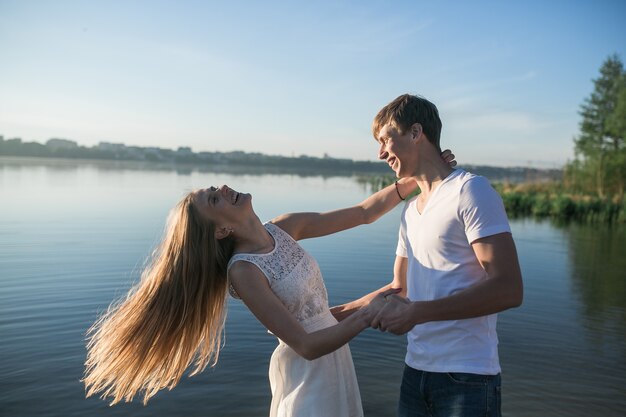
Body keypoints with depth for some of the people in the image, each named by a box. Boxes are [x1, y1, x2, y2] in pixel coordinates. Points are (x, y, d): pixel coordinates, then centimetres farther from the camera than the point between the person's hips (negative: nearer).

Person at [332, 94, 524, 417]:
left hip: (467, 378, -7)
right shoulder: (410, 211, 13)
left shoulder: (470, 190, -11)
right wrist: (327, 315, 15)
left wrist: (416, 312, -20)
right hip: (416, 370, 7)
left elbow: (508, 290, -18)